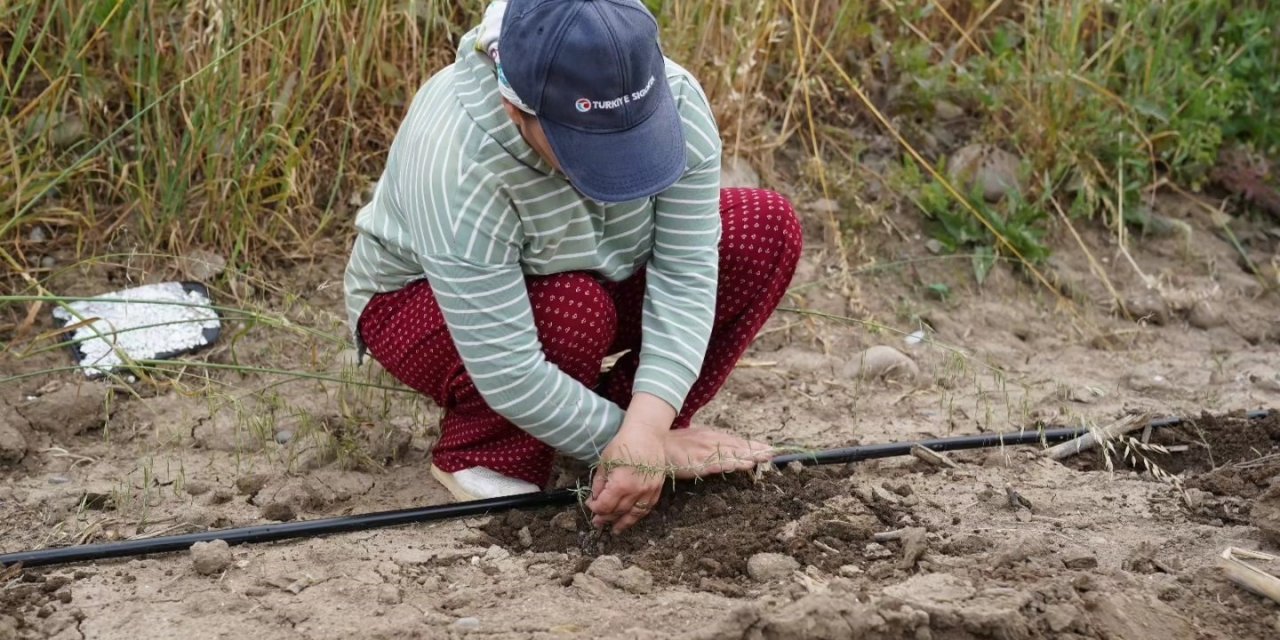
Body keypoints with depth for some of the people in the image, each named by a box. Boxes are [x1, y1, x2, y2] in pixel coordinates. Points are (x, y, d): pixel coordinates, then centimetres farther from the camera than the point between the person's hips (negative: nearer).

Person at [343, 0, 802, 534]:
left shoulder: (672, 99, -26)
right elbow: (507, 372, -37)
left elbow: (685, 274, -27)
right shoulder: (456, 162, -39)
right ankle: (477, 456, -10)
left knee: (768, 229, -13)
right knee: (573, 309, -35)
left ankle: (640, 419, -4)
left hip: (592, 273, 5)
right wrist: (637, 444, -30)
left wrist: (647, 428, -38)